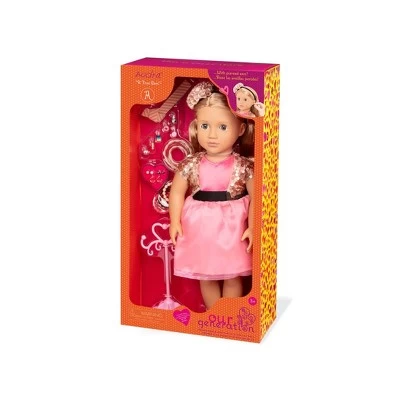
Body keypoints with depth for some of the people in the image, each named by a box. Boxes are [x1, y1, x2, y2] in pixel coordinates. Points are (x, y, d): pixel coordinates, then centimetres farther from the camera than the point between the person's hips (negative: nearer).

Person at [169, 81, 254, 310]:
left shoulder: (244, 166, -12)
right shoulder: (191, 165, -8)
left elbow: (255, 196, -8)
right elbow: (177, 192, 1)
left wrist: (252, 227, -13)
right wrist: (175, 222, -6)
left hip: (233, 229, -2)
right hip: (201, 229, 2)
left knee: (232, 277, 10)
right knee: (206, 277, 14)